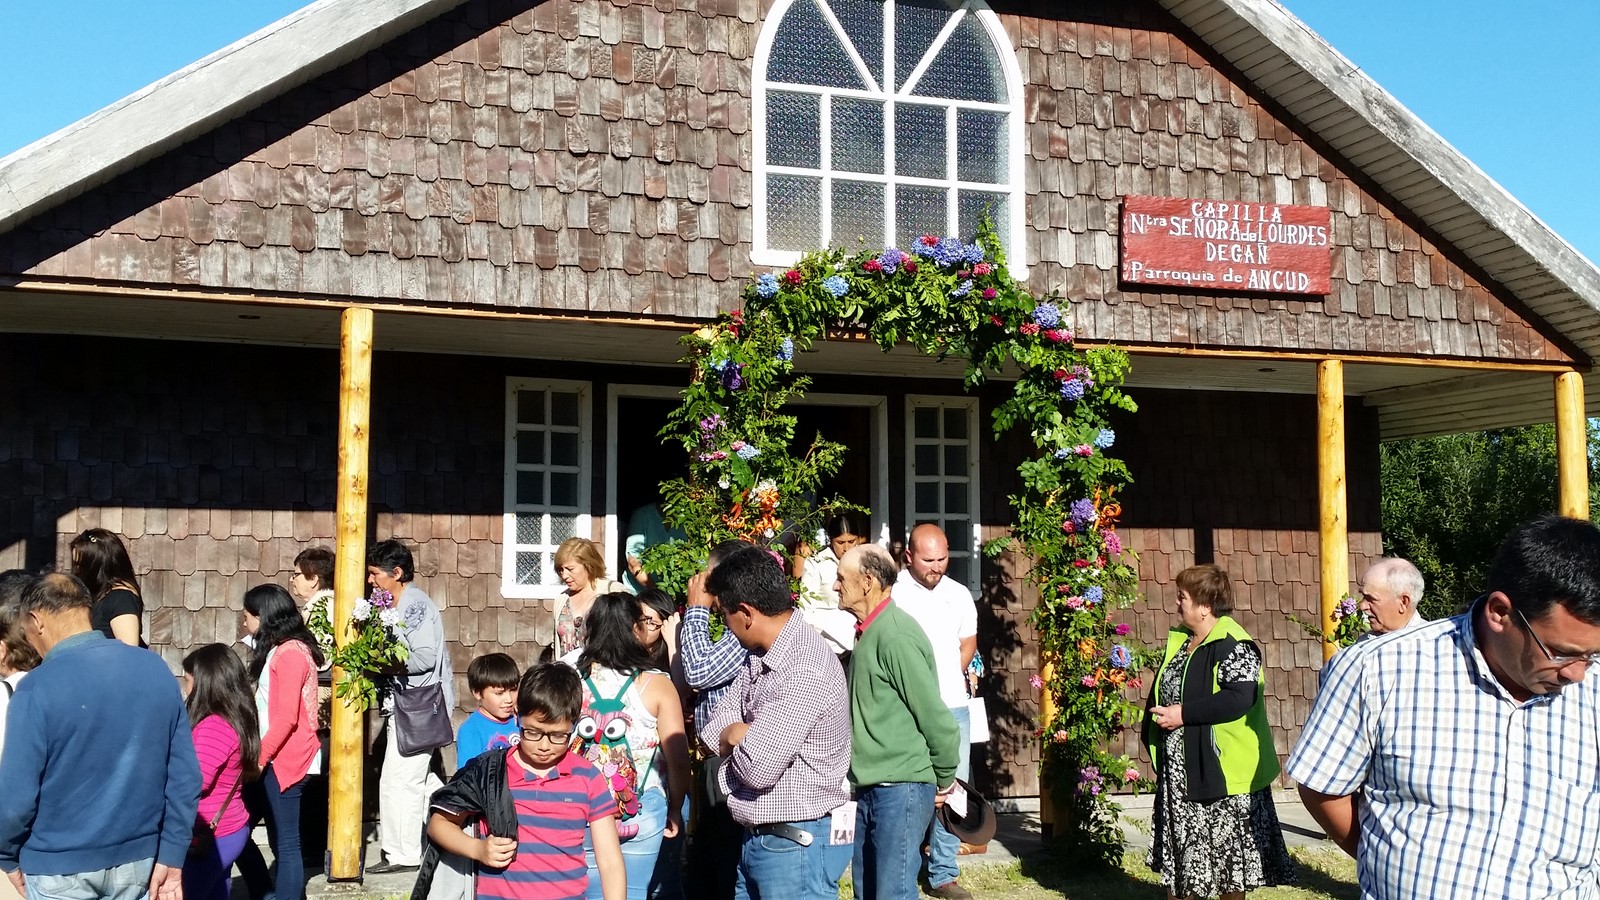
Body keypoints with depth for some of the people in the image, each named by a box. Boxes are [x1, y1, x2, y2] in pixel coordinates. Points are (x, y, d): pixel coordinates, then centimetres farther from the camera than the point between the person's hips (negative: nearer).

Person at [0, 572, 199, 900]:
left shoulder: (37, 688, -18)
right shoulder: (156, 669, -4)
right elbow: (185, 773, -4)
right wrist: (172, 855, 2)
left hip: (61, 868, -4)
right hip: (138, 859, 4)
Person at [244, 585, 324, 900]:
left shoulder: (290, 652, -14)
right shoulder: (279, 650, 17)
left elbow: (286, 717, -19)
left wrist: (258, 758, -16)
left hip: (284, 760, -10)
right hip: (275, 758, 10)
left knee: (285, 844, -7)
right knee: (280, 841, 12)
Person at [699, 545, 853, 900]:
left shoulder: (804, 673, -24)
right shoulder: (761, 655, 7)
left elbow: (758, 768, -26)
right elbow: (714, 732, 7)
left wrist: (736, 736, -6)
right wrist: (743, 737, -14)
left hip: (799, 843, -9)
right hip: (759, 839, 9)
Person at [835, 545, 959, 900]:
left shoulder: (896, 637, -19)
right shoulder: (867, 632, 11)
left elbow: (936, 717, -18)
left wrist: (944, 780, -6)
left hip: (900, 789, -9)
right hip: (869, 788, 9)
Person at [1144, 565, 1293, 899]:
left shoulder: (1233, 647, -16)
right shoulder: (1179, 640, 11)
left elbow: (1239, 698, -29)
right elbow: (1164, 693, 22)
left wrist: (1184, 714, -25)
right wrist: (1159, 716, 4)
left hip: (1222, 773, -8)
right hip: (1179, 774, 9)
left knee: (1228, 869, 4)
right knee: (1179, 860, 15)